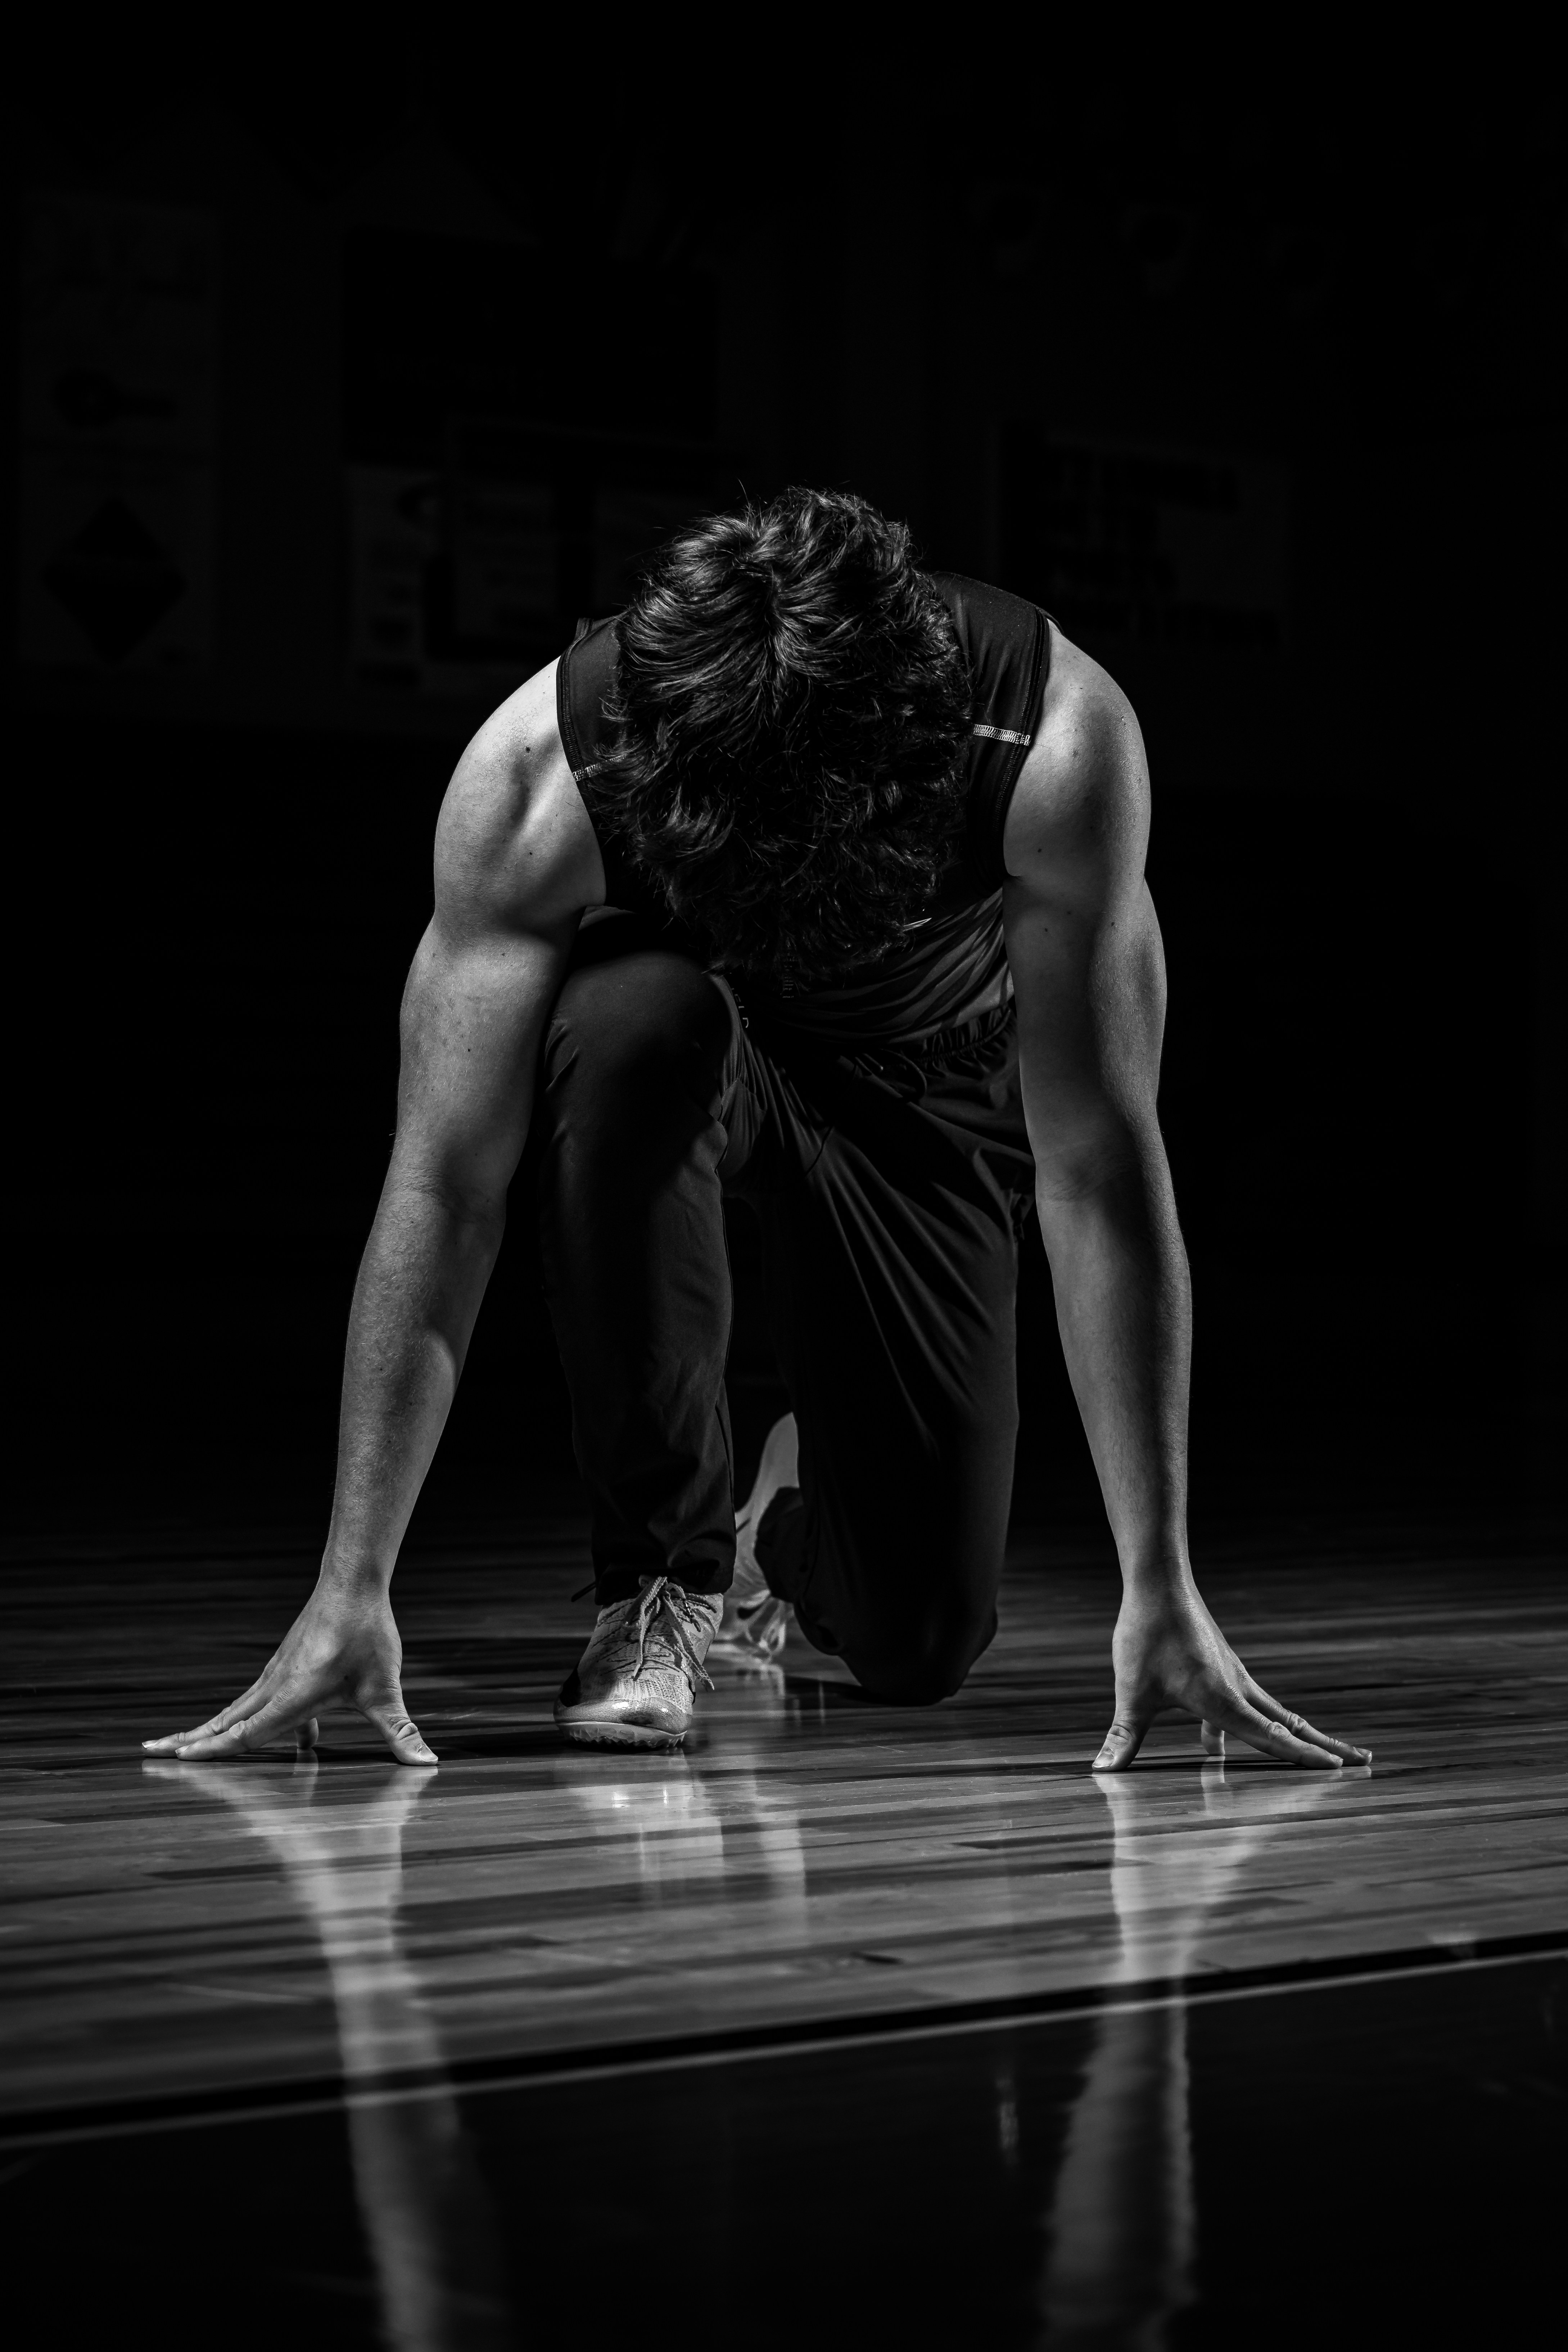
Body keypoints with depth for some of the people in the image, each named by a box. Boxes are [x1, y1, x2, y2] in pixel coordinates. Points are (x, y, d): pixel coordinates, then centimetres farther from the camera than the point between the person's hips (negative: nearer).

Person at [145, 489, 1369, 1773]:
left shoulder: (1058, 743, -37)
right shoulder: (538, 774, -36)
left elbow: (1099, 1164, -34)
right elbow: (445, 1185, -33)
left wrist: (1161, 1590, -34)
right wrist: (351, 1591, -35)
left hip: (924, 1082, 0)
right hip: (687, 1053, 0)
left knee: (920, 1644, -10)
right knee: (626, 1028, -39)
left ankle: (793, 1520, 29)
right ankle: (665, 1574, -19)